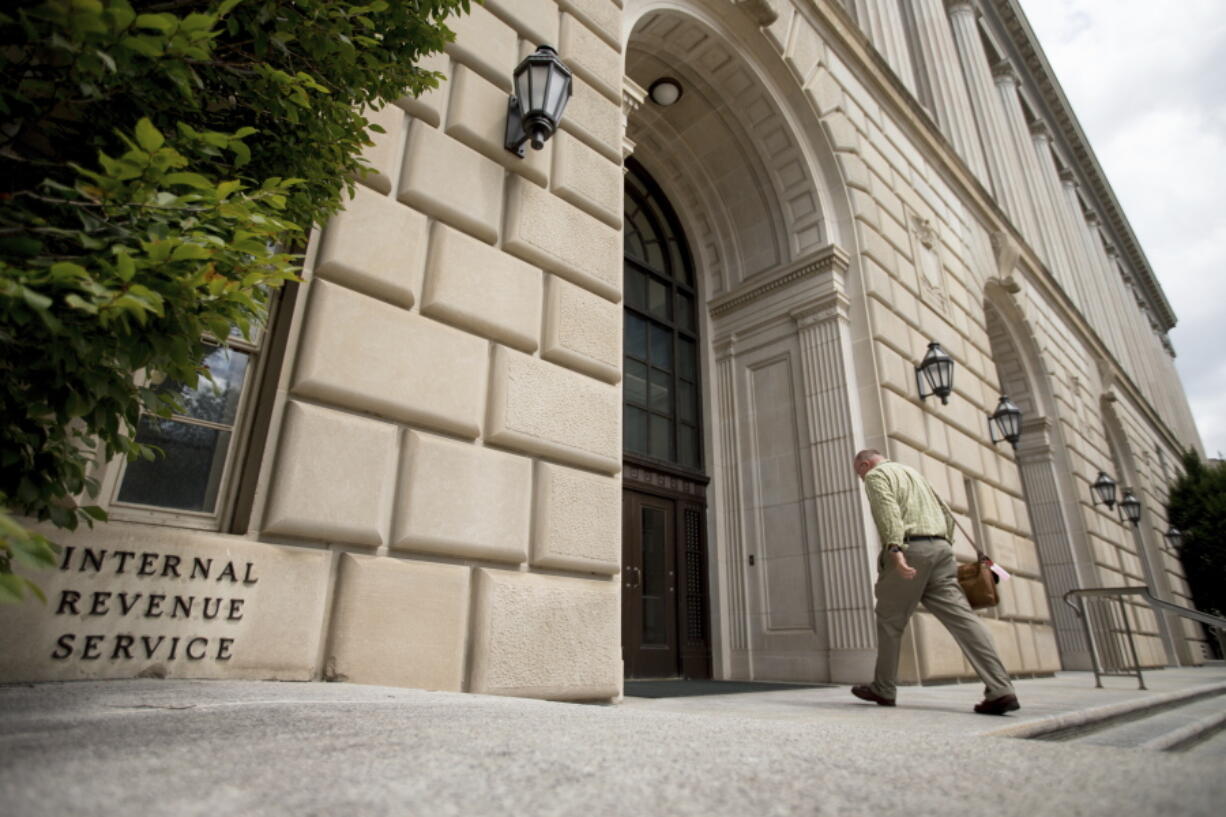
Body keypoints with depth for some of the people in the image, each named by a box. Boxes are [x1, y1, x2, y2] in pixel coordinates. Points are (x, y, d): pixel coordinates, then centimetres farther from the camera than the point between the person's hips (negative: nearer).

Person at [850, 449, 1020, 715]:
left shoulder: (876, 475, 5)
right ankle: (1000, 690, -14)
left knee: (889, 621, 6)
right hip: (939, 548, 7)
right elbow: (946, 515, 27)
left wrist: (895, 550, -27)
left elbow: (888, 510, -15)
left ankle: (883, 689, 15)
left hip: (909, 550, -7)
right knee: (961, 617, -3)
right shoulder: (913, 472, 30)